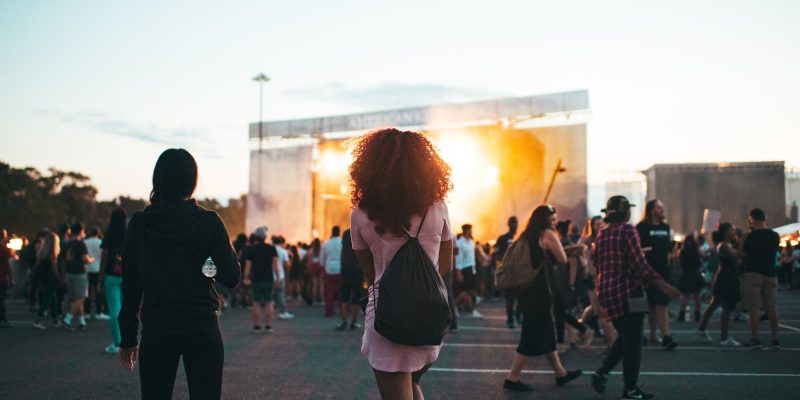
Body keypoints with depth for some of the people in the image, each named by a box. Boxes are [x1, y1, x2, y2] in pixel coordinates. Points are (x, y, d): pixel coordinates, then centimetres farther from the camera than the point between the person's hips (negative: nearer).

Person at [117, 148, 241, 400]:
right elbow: (231, 278, -7)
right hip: (201, 328, -2)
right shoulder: (208, 222, -6)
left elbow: (130, 285, 2)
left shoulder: (139, 224, 0)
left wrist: (128, 339, 8)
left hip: (156, 329, 2)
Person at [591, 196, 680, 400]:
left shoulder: (602, 234, 10)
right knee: (632, 341, 1)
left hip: (606, 291, 7)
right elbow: (639, 263, -17)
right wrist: (663, 285, -17)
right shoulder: (628, 230, -11)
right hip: (627, 291, -7)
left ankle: (602, 372, 7)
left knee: (624, 336, 20)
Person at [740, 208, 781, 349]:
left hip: (753, 273, -4)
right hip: (770, 274, 4)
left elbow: (743, 253, -3)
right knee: (772, 307, 9)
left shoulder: (750, 236, -11)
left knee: (753, 308, 0)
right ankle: (775, 339, 9)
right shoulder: (775, 236, 3)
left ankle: (755, 339, -1)